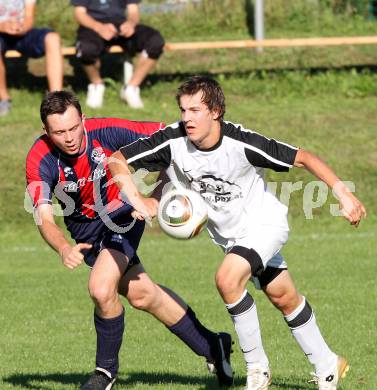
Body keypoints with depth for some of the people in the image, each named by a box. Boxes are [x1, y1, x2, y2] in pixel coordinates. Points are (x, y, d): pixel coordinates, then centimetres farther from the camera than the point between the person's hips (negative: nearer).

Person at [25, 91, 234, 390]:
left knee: (101, 289, -23)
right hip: (86, 228, 3)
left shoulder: (106, 131, -26)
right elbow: (44, 217, -31)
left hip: (122, 214, -3)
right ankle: (211, 347, 26)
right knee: (141, 294, 7)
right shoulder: (40, 160, -24)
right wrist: (64, 249, -51)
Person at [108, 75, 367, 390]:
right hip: (228, 233, 5)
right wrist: (137, 200, -27)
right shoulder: (172, 142, -22)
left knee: (227, 279, -27)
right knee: (284, 297, 14)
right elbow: (118, 160, -14)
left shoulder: (241, 144, -31)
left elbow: (303, 158, -23)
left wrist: (343, 193, -29)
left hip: (265, 223, -5)